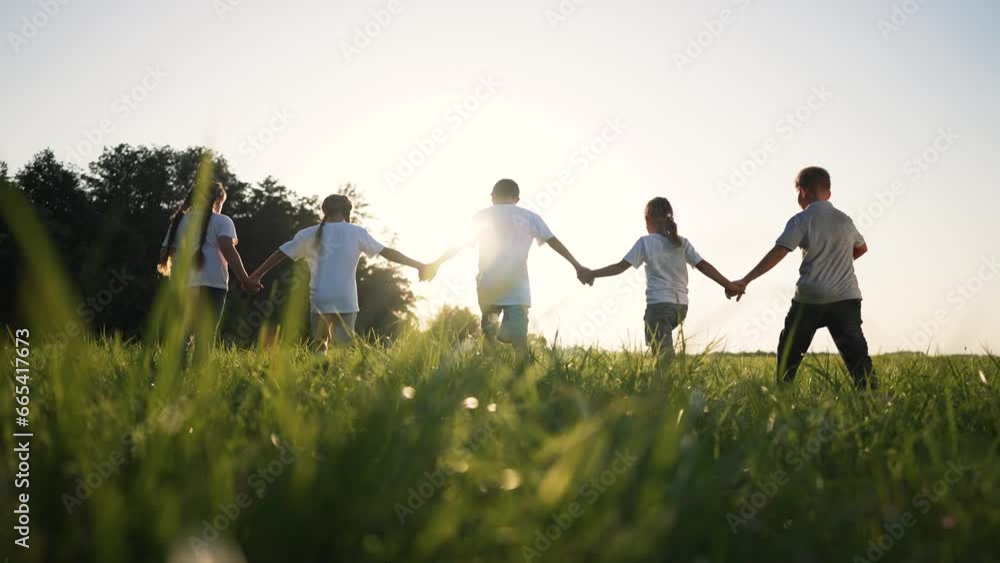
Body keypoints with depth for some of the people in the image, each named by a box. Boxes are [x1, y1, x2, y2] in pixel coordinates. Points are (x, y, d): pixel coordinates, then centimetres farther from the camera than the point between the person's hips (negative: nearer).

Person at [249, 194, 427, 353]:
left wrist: (256, 275, 22)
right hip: (346, 301, -1)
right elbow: (387, 252, 5)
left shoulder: (309, 234, 7)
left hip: (320, 301, 1)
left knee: (321, 344, 18)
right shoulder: (357, 233, 4)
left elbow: (280, 254, 12)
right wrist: (418, 265, 12)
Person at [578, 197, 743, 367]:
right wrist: (728, 285, 9)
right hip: (681, 306, 6)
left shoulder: (645, 242, -2)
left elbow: (620, 267, -5)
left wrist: (592, 274, 3)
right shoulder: (682, 242, 9)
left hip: (659, 304, -6)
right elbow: (703, 265, 4)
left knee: (664, 355, -10)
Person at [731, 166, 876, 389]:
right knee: (855, 350, 1)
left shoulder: (801, 221, -4)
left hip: (810, 298, -3)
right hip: (846, 297, 4)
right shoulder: (845, 220, 13)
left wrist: (746, 280, -15)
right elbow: (862, 248, 31)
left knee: (790, 349, 8)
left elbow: (777, 254, -13)